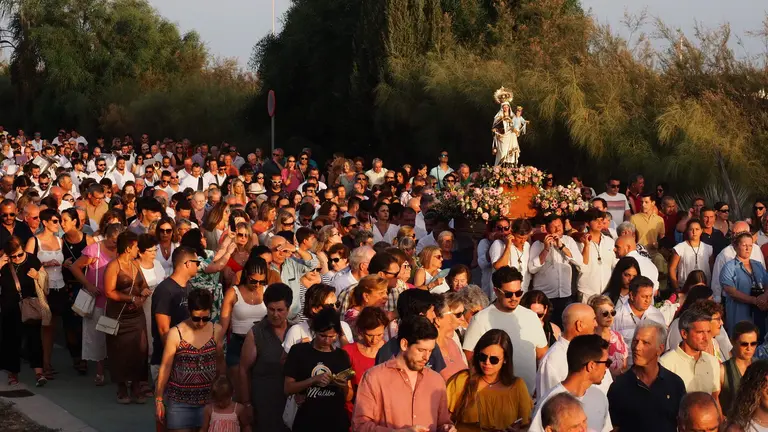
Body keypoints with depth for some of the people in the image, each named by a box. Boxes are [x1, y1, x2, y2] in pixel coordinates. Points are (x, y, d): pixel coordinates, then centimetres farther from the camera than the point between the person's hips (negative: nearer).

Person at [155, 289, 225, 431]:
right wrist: (159, 399, 0)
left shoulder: (217, 331, -1)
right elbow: (165, 367, -2)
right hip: (180, 400, -2)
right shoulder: (175, 334, -9)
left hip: (208, 398, 2)